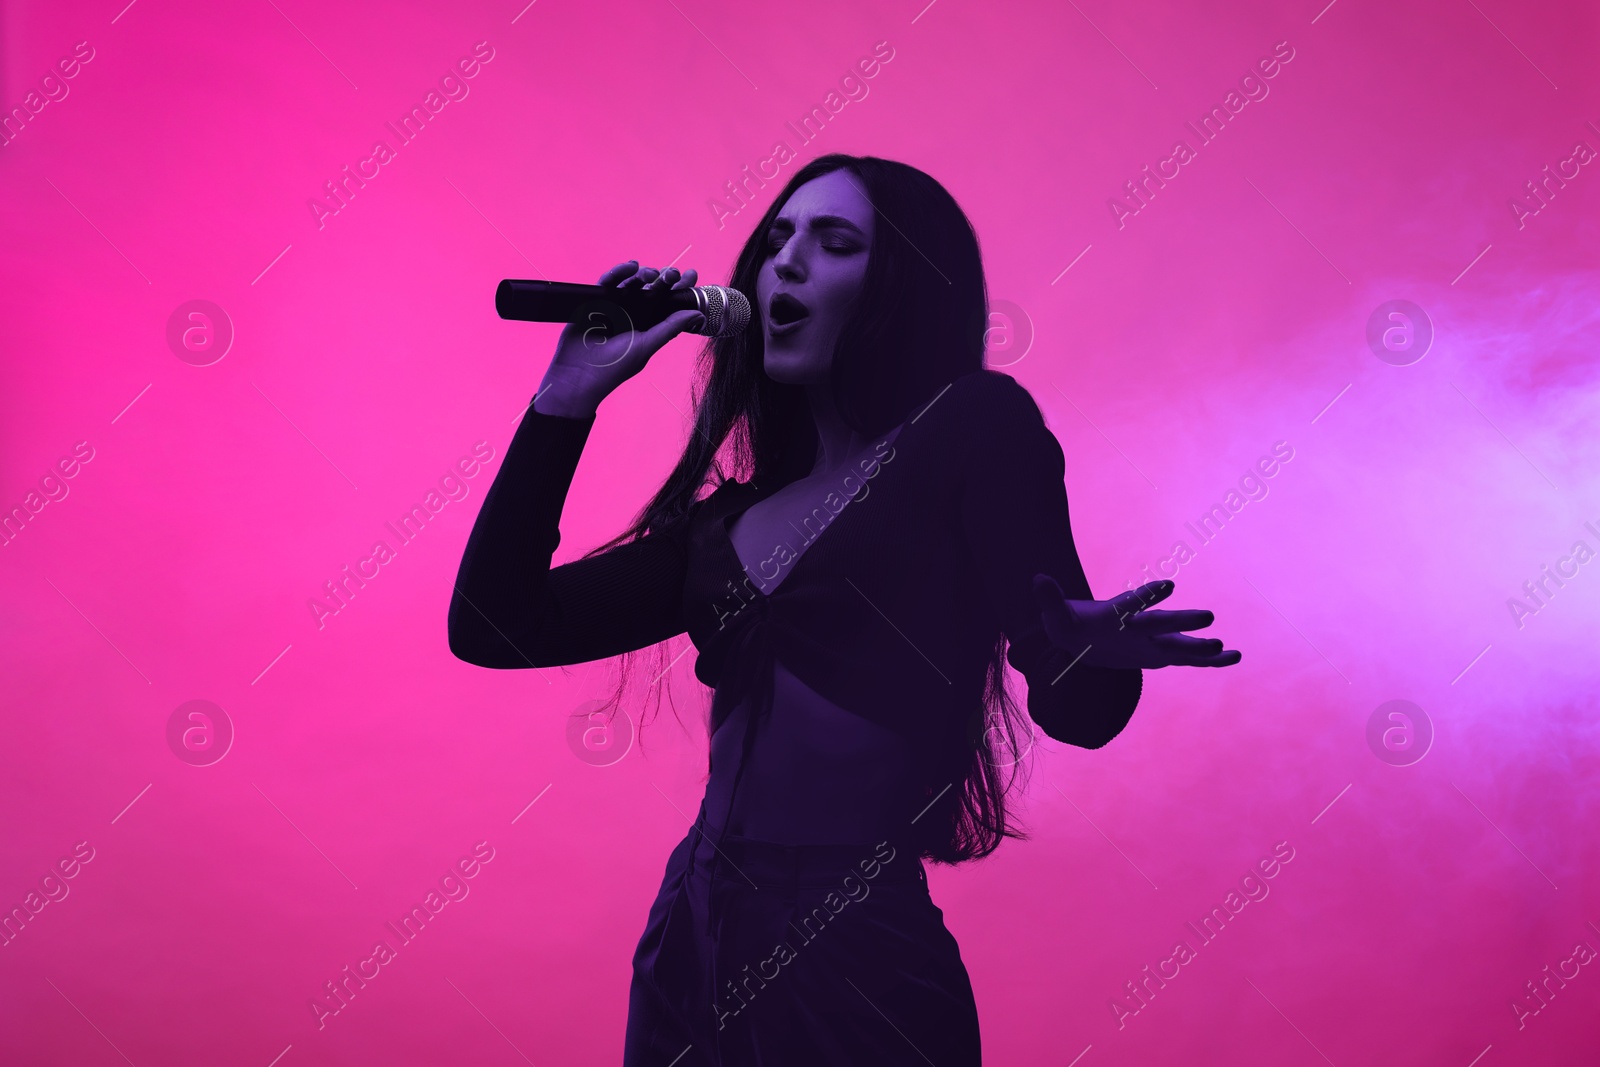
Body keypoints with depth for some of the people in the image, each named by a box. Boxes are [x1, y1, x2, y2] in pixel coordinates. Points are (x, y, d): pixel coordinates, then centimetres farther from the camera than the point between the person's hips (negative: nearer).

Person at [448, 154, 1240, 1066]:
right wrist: (571, 394, 6)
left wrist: (1090, 652, -35)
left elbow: (1072, 706, -11)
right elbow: (494, 624, 7)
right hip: (694, 950, 6)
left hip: (857, 968, -6)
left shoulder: (976, 426, -5)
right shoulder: (731, 515, 10)